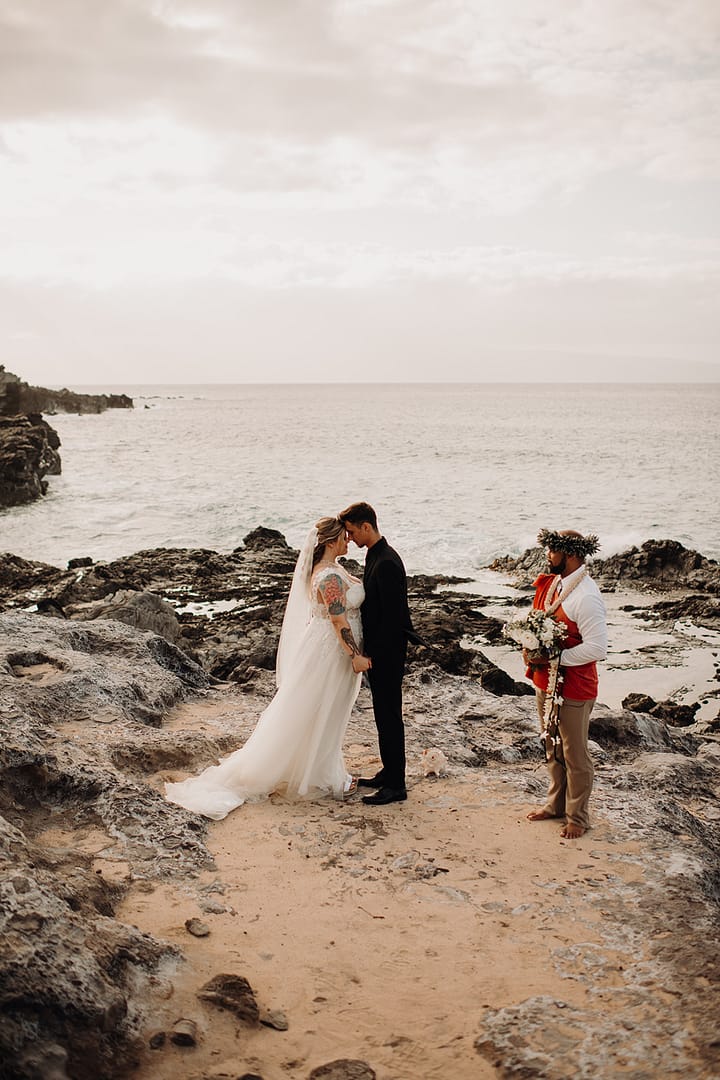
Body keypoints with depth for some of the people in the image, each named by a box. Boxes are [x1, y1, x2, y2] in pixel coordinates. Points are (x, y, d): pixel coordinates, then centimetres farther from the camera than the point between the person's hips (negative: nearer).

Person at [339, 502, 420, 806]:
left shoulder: (386, 563, -22)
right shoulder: (375, 556, 10)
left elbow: (393, 615, -24)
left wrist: (375, 655, -20)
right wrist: (367, 651, 18)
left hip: (387, 654, -10)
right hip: (378, 651, 10)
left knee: (389, 716, -2)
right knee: (384, 714, 18)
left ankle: (396, 786, 7)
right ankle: (389, 773, 30)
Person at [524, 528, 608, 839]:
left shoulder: (586, 597, -23)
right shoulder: (549, 584, 4)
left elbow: (597, 648, -25)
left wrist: (554, 657, -22)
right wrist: (530, 649, -3)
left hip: (573, 688, -8)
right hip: (544, 682, 8)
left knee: (575, 755, 8)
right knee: (552, 749, 22)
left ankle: (577, 817, 23)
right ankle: (556, 804, 39)